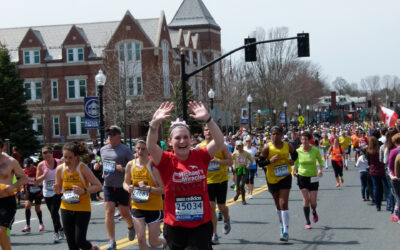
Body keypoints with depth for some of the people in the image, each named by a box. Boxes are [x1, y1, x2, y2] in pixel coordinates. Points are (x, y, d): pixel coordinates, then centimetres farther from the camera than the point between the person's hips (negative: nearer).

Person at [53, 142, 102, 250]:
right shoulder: (60, 169, -3)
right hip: (66, 208, 4)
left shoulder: (83, 168, -15)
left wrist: (84, 191, -28)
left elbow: (98, 186, -14)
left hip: (82, 209, -4)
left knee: (80, 241, -9)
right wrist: (56, 189, -11)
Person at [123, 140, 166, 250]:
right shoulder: (130, 165, 0)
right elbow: (125, 183, 14)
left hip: (154, 207, -4)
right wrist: (128, 188, -8)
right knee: (141, 239, -4)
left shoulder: (153, 166, -15)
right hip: (137, 206, 4)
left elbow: (162, 190, -15)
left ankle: (164, 241, 40)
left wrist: (148, 188, -29)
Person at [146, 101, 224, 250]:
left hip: (201, 224, 0)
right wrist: (155, 123, -38)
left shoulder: (200, 157, -1)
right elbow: (151, 147, -23)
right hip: (175, 226, 0)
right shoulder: (166, 161, -5)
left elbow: (219, 142, -13)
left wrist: (207, 119, -26)